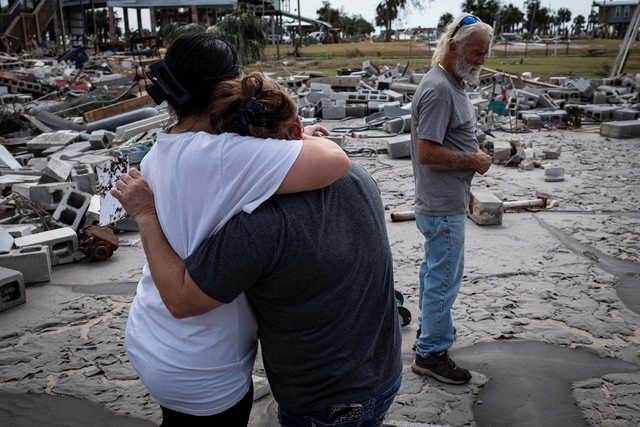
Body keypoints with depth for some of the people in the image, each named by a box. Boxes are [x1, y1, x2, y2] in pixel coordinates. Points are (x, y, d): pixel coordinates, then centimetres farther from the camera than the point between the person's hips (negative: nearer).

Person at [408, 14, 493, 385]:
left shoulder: (452, 83, 12)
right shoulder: (438, 90, -22)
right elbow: (427, 153, -28)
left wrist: (464, 185, 20)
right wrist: (474, 161, -17)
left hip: (446, 201, 11)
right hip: (443, 208, -11)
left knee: (437, 268, 23)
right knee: (444, 277, 0)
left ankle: (429, 326, 40)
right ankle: (431, 352, 14)